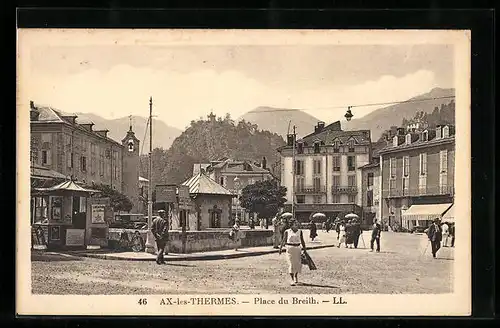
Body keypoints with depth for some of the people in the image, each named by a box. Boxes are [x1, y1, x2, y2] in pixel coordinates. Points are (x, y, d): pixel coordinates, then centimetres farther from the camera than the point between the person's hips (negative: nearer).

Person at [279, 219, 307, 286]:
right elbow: (284, 240, 4)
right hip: (290, 248, -3)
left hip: (298, 249, 3)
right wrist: (280, 248, 1)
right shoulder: (287, 232, -2)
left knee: (298, 264, 5)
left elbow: (302, 241, 11)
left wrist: (304, 247, 5)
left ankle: (296, 276, 31)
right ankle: (292, 279, -6)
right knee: (291, 264, -8)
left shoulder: (300, 231, 5)